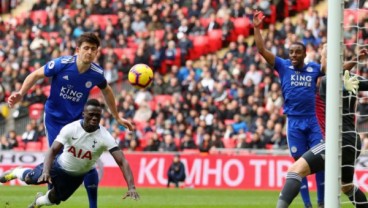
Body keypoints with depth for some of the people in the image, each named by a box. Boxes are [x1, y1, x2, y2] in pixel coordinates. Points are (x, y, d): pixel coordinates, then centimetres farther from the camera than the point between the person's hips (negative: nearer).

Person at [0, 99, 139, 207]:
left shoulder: (105, 137, -31)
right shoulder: (70, 128, -29)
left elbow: (122, 162, -35)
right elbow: (53, 150, -30)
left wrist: (131, 187, -48)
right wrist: (46, 171, -48)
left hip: (77, 176, 1)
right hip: (60, 165, -1)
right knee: (30, 179, 12)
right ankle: (15, 172, 50)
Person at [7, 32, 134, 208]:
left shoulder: (96, 73, -11)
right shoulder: (61, 64, -20)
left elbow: (106, 91, 12)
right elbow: (35, 75, -6)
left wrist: (117, 117, 18)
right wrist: (21, 94, -21)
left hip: (77, 120, 2)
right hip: (54, 119, -2)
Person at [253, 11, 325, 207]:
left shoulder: (314, 68, 5)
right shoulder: (284, 66, 0)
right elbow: (262, 50, -5)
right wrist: (256, 28, -12)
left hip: (312, 121, 1)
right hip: (294, 122, -1)